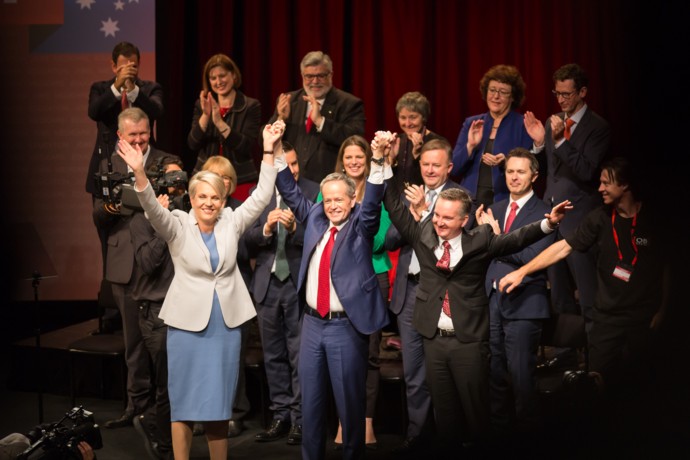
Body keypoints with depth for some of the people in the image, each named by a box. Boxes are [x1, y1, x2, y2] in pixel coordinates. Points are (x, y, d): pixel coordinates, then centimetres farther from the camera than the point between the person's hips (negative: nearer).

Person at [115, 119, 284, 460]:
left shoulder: (231, 223, 4)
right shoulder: (177, 226, -3)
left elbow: (261, 197, -1)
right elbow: (153, 209, -20)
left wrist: (269, 151, -9)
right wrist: (139, 174, -38)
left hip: (226, 323, 3)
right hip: (187, 322, -2)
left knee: (219, 401, 10)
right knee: (184, 402, 2)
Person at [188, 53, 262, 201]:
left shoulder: (251, 106, -2)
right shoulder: (201, 105, 8)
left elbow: (247, 146, -13)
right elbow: (193, 144, -2)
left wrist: (219, 122, -22)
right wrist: (205, 115, -16)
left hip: (240, 181, -3)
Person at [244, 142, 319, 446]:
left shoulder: (312, 192, -5)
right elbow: (248, 241, 2)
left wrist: (294, 228, -25)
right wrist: (266, 228, -17)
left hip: (299, 283, -4)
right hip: (267, 283, 4)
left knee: (299, 354, 0)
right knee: (273, 355, 12)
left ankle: (300, 419, 8)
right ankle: (281, 416, 22)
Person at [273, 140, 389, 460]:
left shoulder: (361, 224, -3)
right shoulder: (316, 218, 10)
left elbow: (372, 202, -20)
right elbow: (291, 192, 14)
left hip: (346, 326, -5)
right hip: (312, 323, 5)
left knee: (350, 400, 2)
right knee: (310, 399, 12)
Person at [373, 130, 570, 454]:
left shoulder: (479, 242, -5)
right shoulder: (422, 236, 2)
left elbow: (515, 239, -13)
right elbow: (396, 208, 1)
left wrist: (547, 224, -30)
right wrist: (383, 161, -7)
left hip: (469, 340, -3)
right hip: (434, 338, 3)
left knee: (475, 407, 4)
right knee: (443, 409, 12)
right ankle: (446, 449, 23)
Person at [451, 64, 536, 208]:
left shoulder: (524, 126, -1)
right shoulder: (471, 124, 10)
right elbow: (454, 169, 5)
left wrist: (506, 162, -22)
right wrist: (470, 146, -11)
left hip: (505, 203, -3)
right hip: (470, 201, 3)